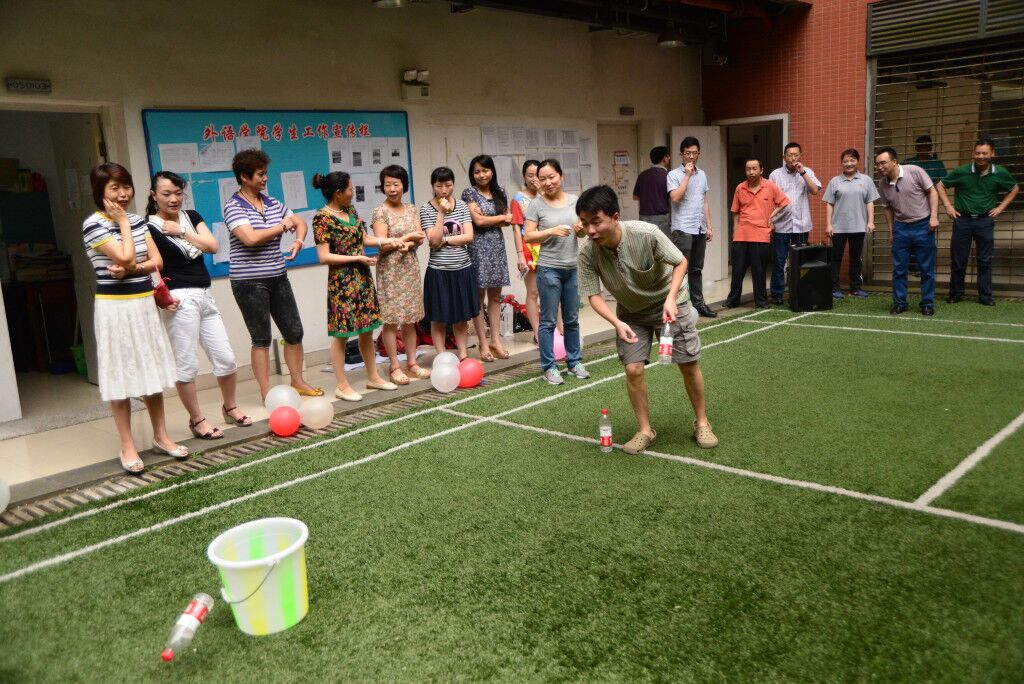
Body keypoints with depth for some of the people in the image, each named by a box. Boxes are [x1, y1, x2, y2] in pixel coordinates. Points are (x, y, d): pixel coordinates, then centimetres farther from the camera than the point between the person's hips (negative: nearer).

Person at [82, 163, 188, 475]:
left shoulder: (138, 220, 9)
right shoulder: (93, 224, -10)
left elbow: (157, 261, 3)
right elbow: (125, 256, -21)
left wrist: (133, 269, -15)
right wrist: (123, 222, -10)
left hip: (145, 304, 6)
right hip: (115, 308, -6)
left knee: (153, 373, 12)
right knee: (122, 378, 1)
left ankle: (161, 436, 24)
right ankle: (128, 447, 10)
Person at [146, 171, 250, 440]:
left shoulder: (192, 216, 13)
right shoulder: (149, 228, -4)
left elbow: (212, 246, 0)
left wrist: (181, 232, -7)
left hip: (205, 296, 6)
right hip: (181, 300, -6)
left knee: (226, 359, 9)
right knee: (186, 365, 1)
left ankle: (230, 407, 30)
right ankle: (197, 420, 16)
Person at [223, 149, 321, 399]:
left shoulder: (272, 203, 9)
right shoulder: (234, 207, -10)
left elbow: (300, 222, 17)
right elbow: (250, 238, -24)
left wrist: (299, 240, -6)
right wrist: (282, 227, -12)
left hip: (278, 277, 6)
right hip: (249, 282, -6)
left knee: (294, 332, 10)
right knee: (261, 339, 1)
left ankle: (297, 381, 26)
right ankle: (266, 392, 11)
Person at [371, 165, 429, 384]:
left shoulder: (411, 210, 9)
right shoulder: (380, 212, -7)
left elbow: (420, 238, 2)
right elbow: (383, 245, -13)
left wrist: (407, 244, -18)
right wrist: (407, 237, -9)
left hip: (410, 268, 5)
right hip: (390, 271, -5)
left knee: (410, 317, 9)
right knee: (391, 319, -2)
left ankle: (412, 363, 17)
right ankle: (394, 366, 5)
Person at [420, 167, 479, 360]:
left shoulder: (462, 206, 4)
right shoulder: (426, 209, -5)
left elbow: (469, 237, -5)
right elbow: (434, 242, -14)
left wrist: (444, 239, -13)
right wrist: (442, 213, -17)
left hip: (463, 269, 3)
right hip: (439, 271, -3)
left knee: (462, 317, 12)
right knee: (439, 319, 5)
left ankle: (462, 355, 23)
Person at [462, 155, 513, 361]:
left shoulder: (500, 192, 11)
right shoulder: (469, 193, -4)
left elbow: (509, 220, 6)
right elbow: (478, 221, -13)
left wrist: (486, 219, -10)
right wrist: (501, 217, -1)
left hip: (497, 246, 5)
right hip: (478, 247, -5)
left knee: (495, 296, 7)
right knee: (479, 296, 0)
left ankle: (496, 341, 14)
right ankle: (483, 344, 6)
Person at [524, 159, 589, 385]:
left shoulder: (574, 201, 6)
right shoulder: (537, 204, -4)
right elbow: (528, 236, -7)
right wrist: (551, 231, -20)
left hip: (573, 268, 4)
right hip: (549, 269, -4)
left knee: (572, 319, 13)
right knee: (548, 320, 1)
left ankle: (574, 361, 26)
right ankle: (549, 367, 9)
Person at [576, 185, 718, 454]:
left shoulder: (647, 234, -32)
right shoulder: (588, 254, -25)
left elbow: (681, 262, -17)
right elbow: (593, 295, -18)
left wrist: (671, 298, -31)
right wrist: (617, 323, -34)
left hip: (667, 303, -2)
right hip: (631, 312, 2)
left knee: (689, 365, 1)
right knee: (633, 369, -8)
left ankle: (701, 423, 24)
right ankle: (645, 431, 12)